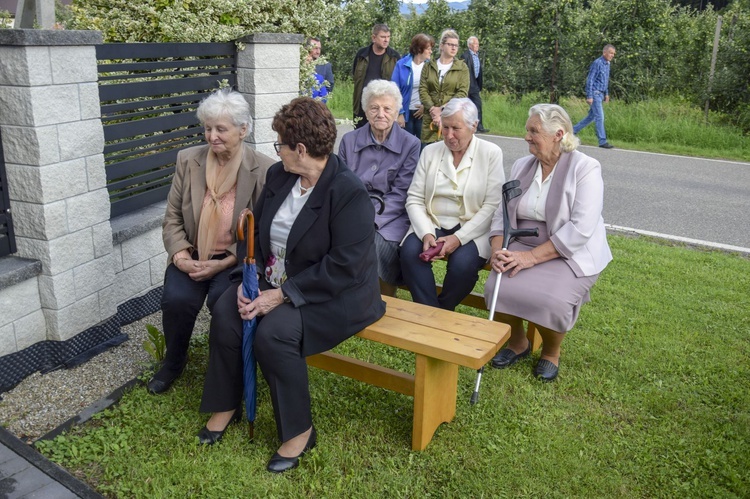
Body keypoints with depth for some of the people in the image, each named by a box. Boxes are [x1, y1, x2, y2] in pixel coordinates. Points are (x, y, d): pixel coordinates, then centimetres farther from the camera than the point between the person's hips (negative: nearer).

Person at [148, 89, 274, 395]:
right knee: (177, 298, -25)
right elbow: (172, 218, 5)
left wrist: (224, 263, -17)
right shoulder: (188, 160, 0)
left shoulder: (264, 170, -9)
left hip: (236, 259, -2)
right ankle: (173, 361, 9)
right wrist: (180, 255, -13)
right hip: (193, 256, 3)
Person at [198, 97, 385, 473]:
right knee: (225, 312, -14)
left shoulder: (349, 193, -21)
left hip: (332, 294, -7)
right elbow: (255, 229, 8)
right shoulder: (277, 175, 3)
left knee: (273, 333, -28)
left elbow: (342, 268, -25)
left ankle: (298, 430, -6)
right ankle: (225, 404, 8)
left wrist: (283, 294, -25)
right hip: (274, 280, 7)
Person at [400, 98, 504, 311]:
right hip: (432, 224, 3)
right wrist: (426, 234, -16)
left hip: (472, 229, -2)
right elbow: (414, 199, 2)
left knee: (463, 263, -31)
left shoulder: (491, 153, -1)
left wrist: (459, 237, -19)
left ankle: (443, 313, -3)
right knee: (410, 251, -27)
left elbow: (492, 205, -8)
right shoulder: (430, 151, 7)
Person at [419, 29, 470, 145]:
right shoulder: (429, 66, 12)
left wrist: (443, 109, -11)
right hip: (430, 118, 1)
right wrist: (432, 108, -12)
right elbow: (423, 90, 3)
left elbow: (463, 92, -2)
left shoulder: (462, 67, 8)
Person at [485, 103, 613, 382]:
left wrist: (532, 257, -25)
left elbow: (580, 228, -19)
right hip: (523, 248, 5)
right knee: (498, 288, -24)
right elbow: (502, 213, 7)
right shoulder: (522, 166, 9)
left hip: (570, 254, -4)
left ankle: (551, 352, 6)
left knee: (550, 300, -31)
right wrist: (497, 250, -13)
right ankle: (517, 342, 8)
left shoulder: (585, 169, -10)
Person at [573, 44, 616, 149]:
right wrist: (589, 96, -20)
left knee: (591, 116, 13)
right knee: (600, 117, -9)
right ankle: (602, 141, -6)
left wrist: (606, 94, 21)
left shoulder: (607, 64, 13)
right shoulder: (597, 63, -14)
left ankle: (573, 130, 24)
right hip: (595, 94, -9)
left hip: (600, 94, 9)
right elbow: (590, 80, -16)